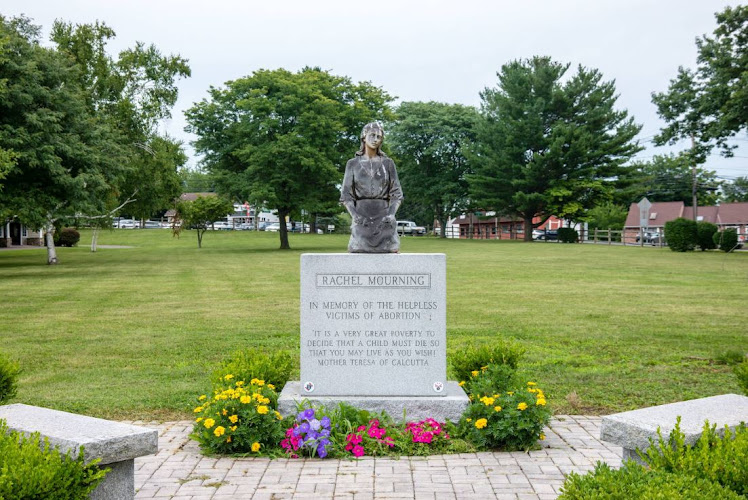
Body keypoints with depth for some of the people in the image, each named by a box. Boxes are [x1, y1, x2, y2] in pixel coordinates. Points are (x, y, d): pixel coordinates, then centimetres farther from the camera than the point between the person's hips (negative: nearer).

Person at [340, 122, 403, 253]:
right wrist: (354, 215, -12)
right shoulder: (352, 163, 9)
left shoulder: (388, 163, 10)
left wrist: (391, 214, -11)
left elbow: (396, 194, 7)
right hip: (362, 219, -1)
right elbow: (346, 195, 5)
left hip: (384, 218, 1)